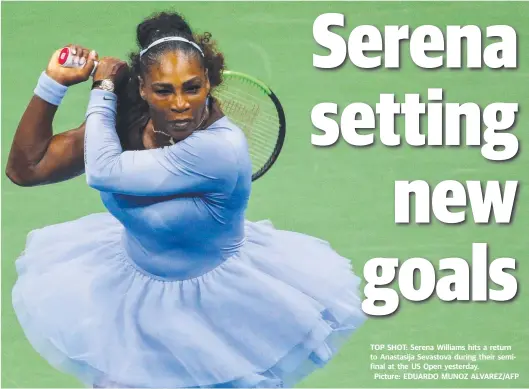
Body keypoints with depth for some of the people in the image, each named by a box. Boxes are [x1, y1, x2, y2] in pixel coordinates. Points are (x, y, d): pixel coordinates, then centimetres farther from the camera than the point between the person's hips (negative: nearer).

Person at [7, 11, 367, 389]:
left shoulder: (220, 148, -33)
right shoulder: (127, 123, -14)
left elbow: (103, 172, -33)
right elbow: (26, 168, -8)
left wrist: (104, 89, -20)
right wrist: (54, 82, -14)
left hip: (216, 301, -5)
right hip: (134, 284, 5)